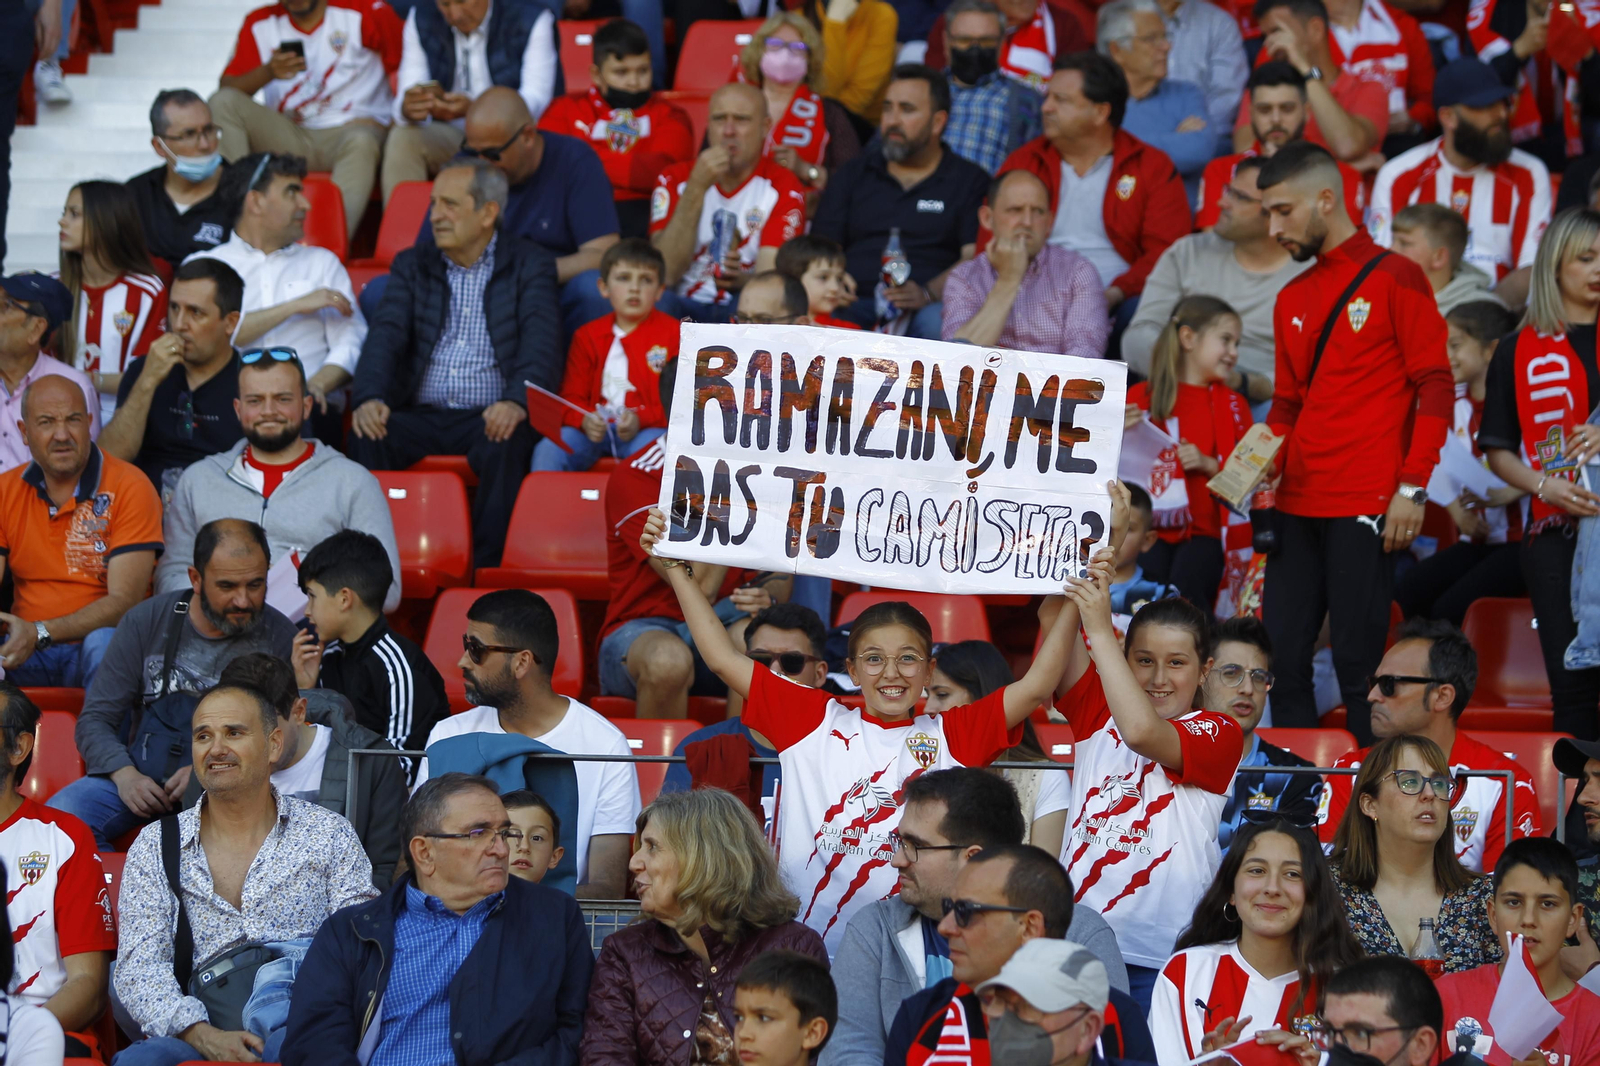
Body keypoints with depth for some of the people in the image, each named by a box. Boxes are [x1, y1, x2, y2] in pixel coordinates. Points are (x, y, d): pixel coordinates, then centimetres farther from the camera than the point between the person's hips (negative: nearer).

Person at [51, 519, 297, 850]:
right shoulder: (146, 621, 3)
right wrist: (125, 775, -17)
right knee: (60, 813, -26)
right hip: (144, 776, 2)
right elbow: (94, 720, 3)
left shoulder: (278, 636, 0)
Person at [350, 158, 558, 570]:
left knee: (505, 444, -36)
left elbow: (540, 340, -7)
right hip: (421, 415, 3)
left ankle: (485, 571, -30)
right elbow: (386, 335, 2)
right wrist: (369, 397, -19)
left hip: (489, 416, -3)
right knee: (366, 436, -28)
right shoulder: (412, 266, 17)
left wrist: (516, 401, -28)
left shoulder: (529, 265, 8)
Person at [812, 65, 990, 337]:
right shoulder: (854, 174, 23)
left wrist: (928, 293, -19)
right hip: (852, 307, 2)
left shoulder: (971, 181, 13)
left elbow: (976, 259, 0)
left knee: (937, 322, -39)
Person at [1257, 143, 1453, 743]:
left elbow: (1435, 385, -6)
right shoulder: (1292, 299, 18)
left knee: (1357, 661, -8)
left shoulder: (1393, 278, -2)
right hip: (1298, 507, 7)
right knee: (1281, 658, 3)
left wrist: (1412, 489, -13)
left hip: (1364, 509, -7)